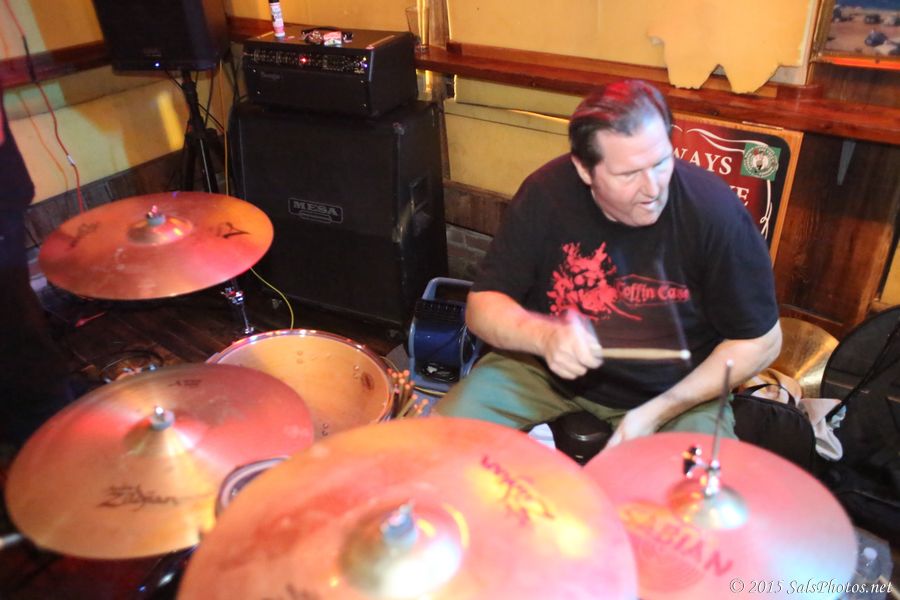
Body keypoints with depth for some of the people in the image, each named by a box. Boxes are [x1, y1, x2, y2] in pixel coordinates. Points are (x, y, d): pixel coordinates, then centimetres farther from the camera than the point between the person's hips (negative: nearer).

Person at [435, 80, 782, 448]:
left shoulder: (714, 211, -22)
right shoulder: (545, 193, -18)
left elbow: (760, 341, -11)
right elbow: (483, 306, -12)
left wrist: (656, 413, -18)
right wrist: (545, 336, -34)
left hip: (679, 388, -1)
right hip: (550, 369, 2)